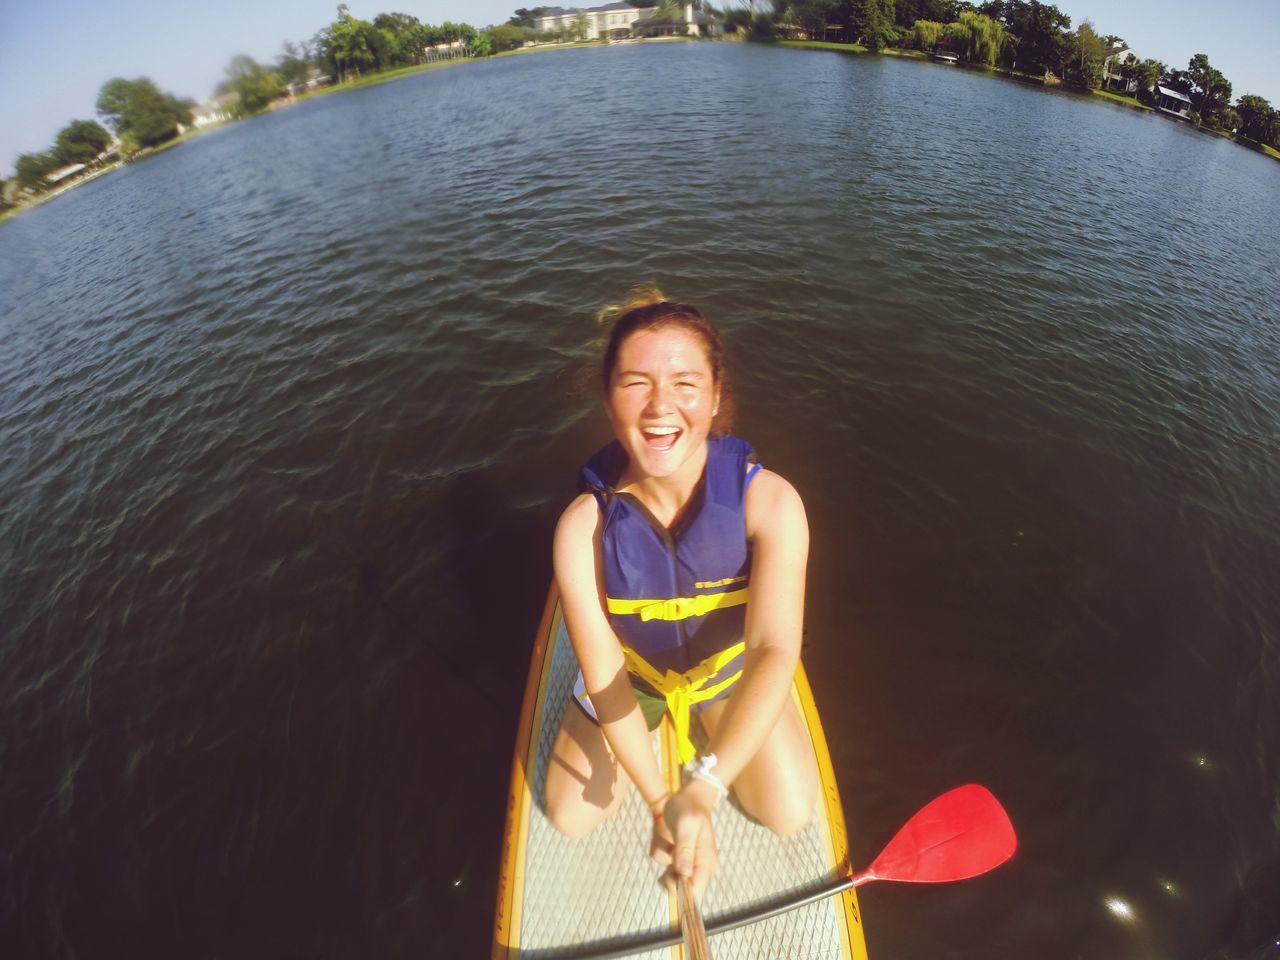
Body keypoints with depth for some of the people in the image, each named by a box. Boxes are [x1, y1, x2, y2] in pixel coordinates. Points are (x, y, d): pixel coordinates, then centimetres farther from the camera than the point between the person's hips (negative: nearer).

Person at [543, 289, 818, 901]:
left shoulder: (770, 502, -31)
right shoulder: (583, 527, -29)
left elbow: (775, 649, -37)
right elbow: (604, 677, -24)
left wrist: (703, 788, -48)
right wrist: (660, 801, -27)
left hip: (733, 671, 0)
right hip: (632, 676, 0)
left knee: (790, 814, -2)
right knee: (568, 817, 0)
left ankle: (704, 719, 24)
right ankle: (659, 723, 26)